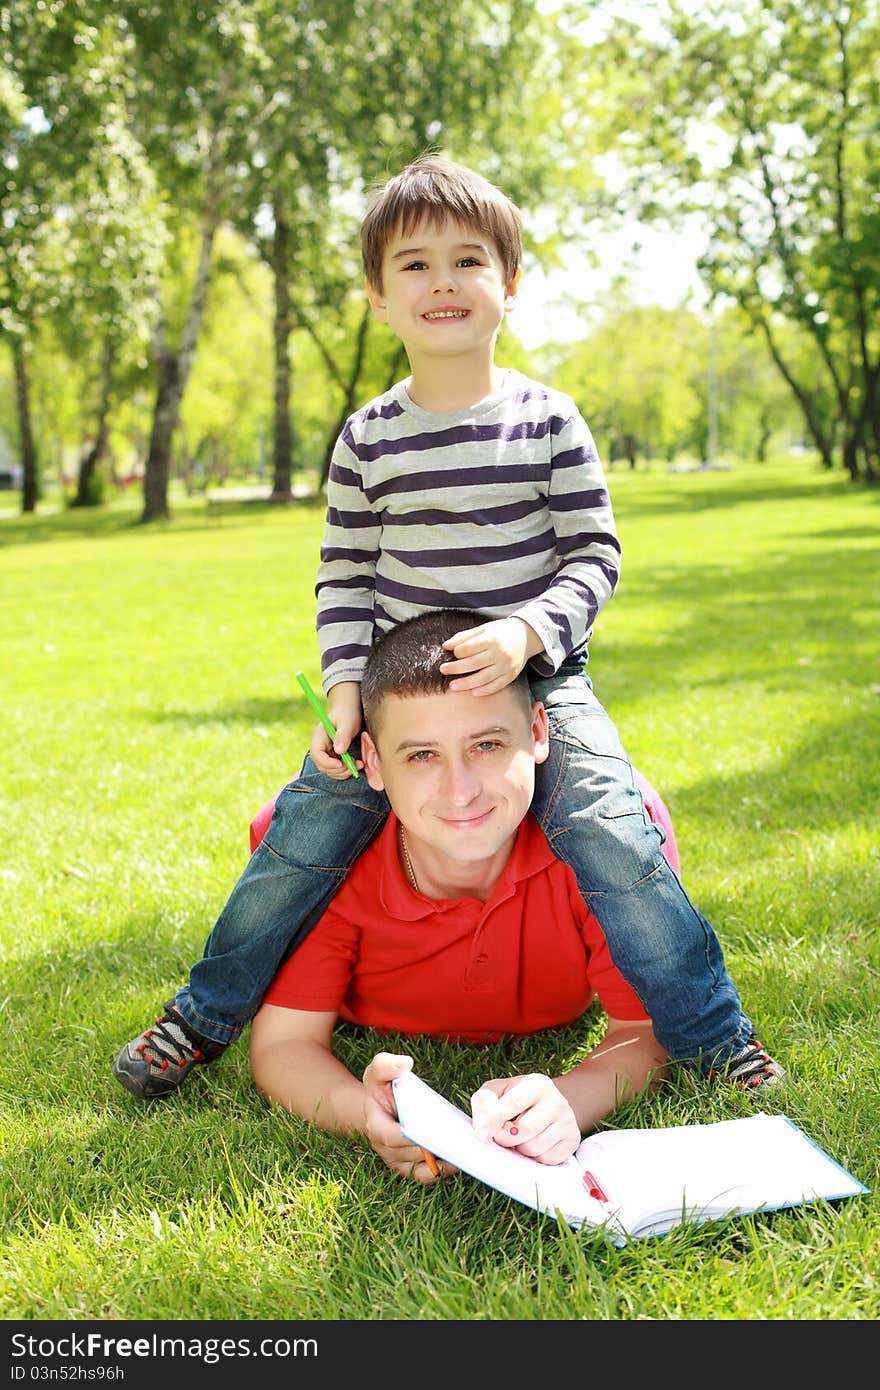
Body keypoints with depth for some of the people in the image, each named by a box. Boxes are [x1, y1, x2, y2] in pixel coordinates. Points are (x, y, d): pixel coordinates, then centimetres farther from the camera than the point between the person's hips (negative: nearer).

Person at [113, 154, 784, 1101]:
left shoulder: (548, 420, -4)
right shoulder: (367, 439, 1)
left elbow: (595, 556, -4)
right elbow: (345, 577, 5)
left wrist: (526, 633, -22)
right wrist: (346, 687, -9)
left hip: (540, 678, -1)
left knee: (609, 828, -19)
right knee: (308, 827, -6)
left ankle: (714, 1034, -1)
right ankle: (203, 1015, 15)